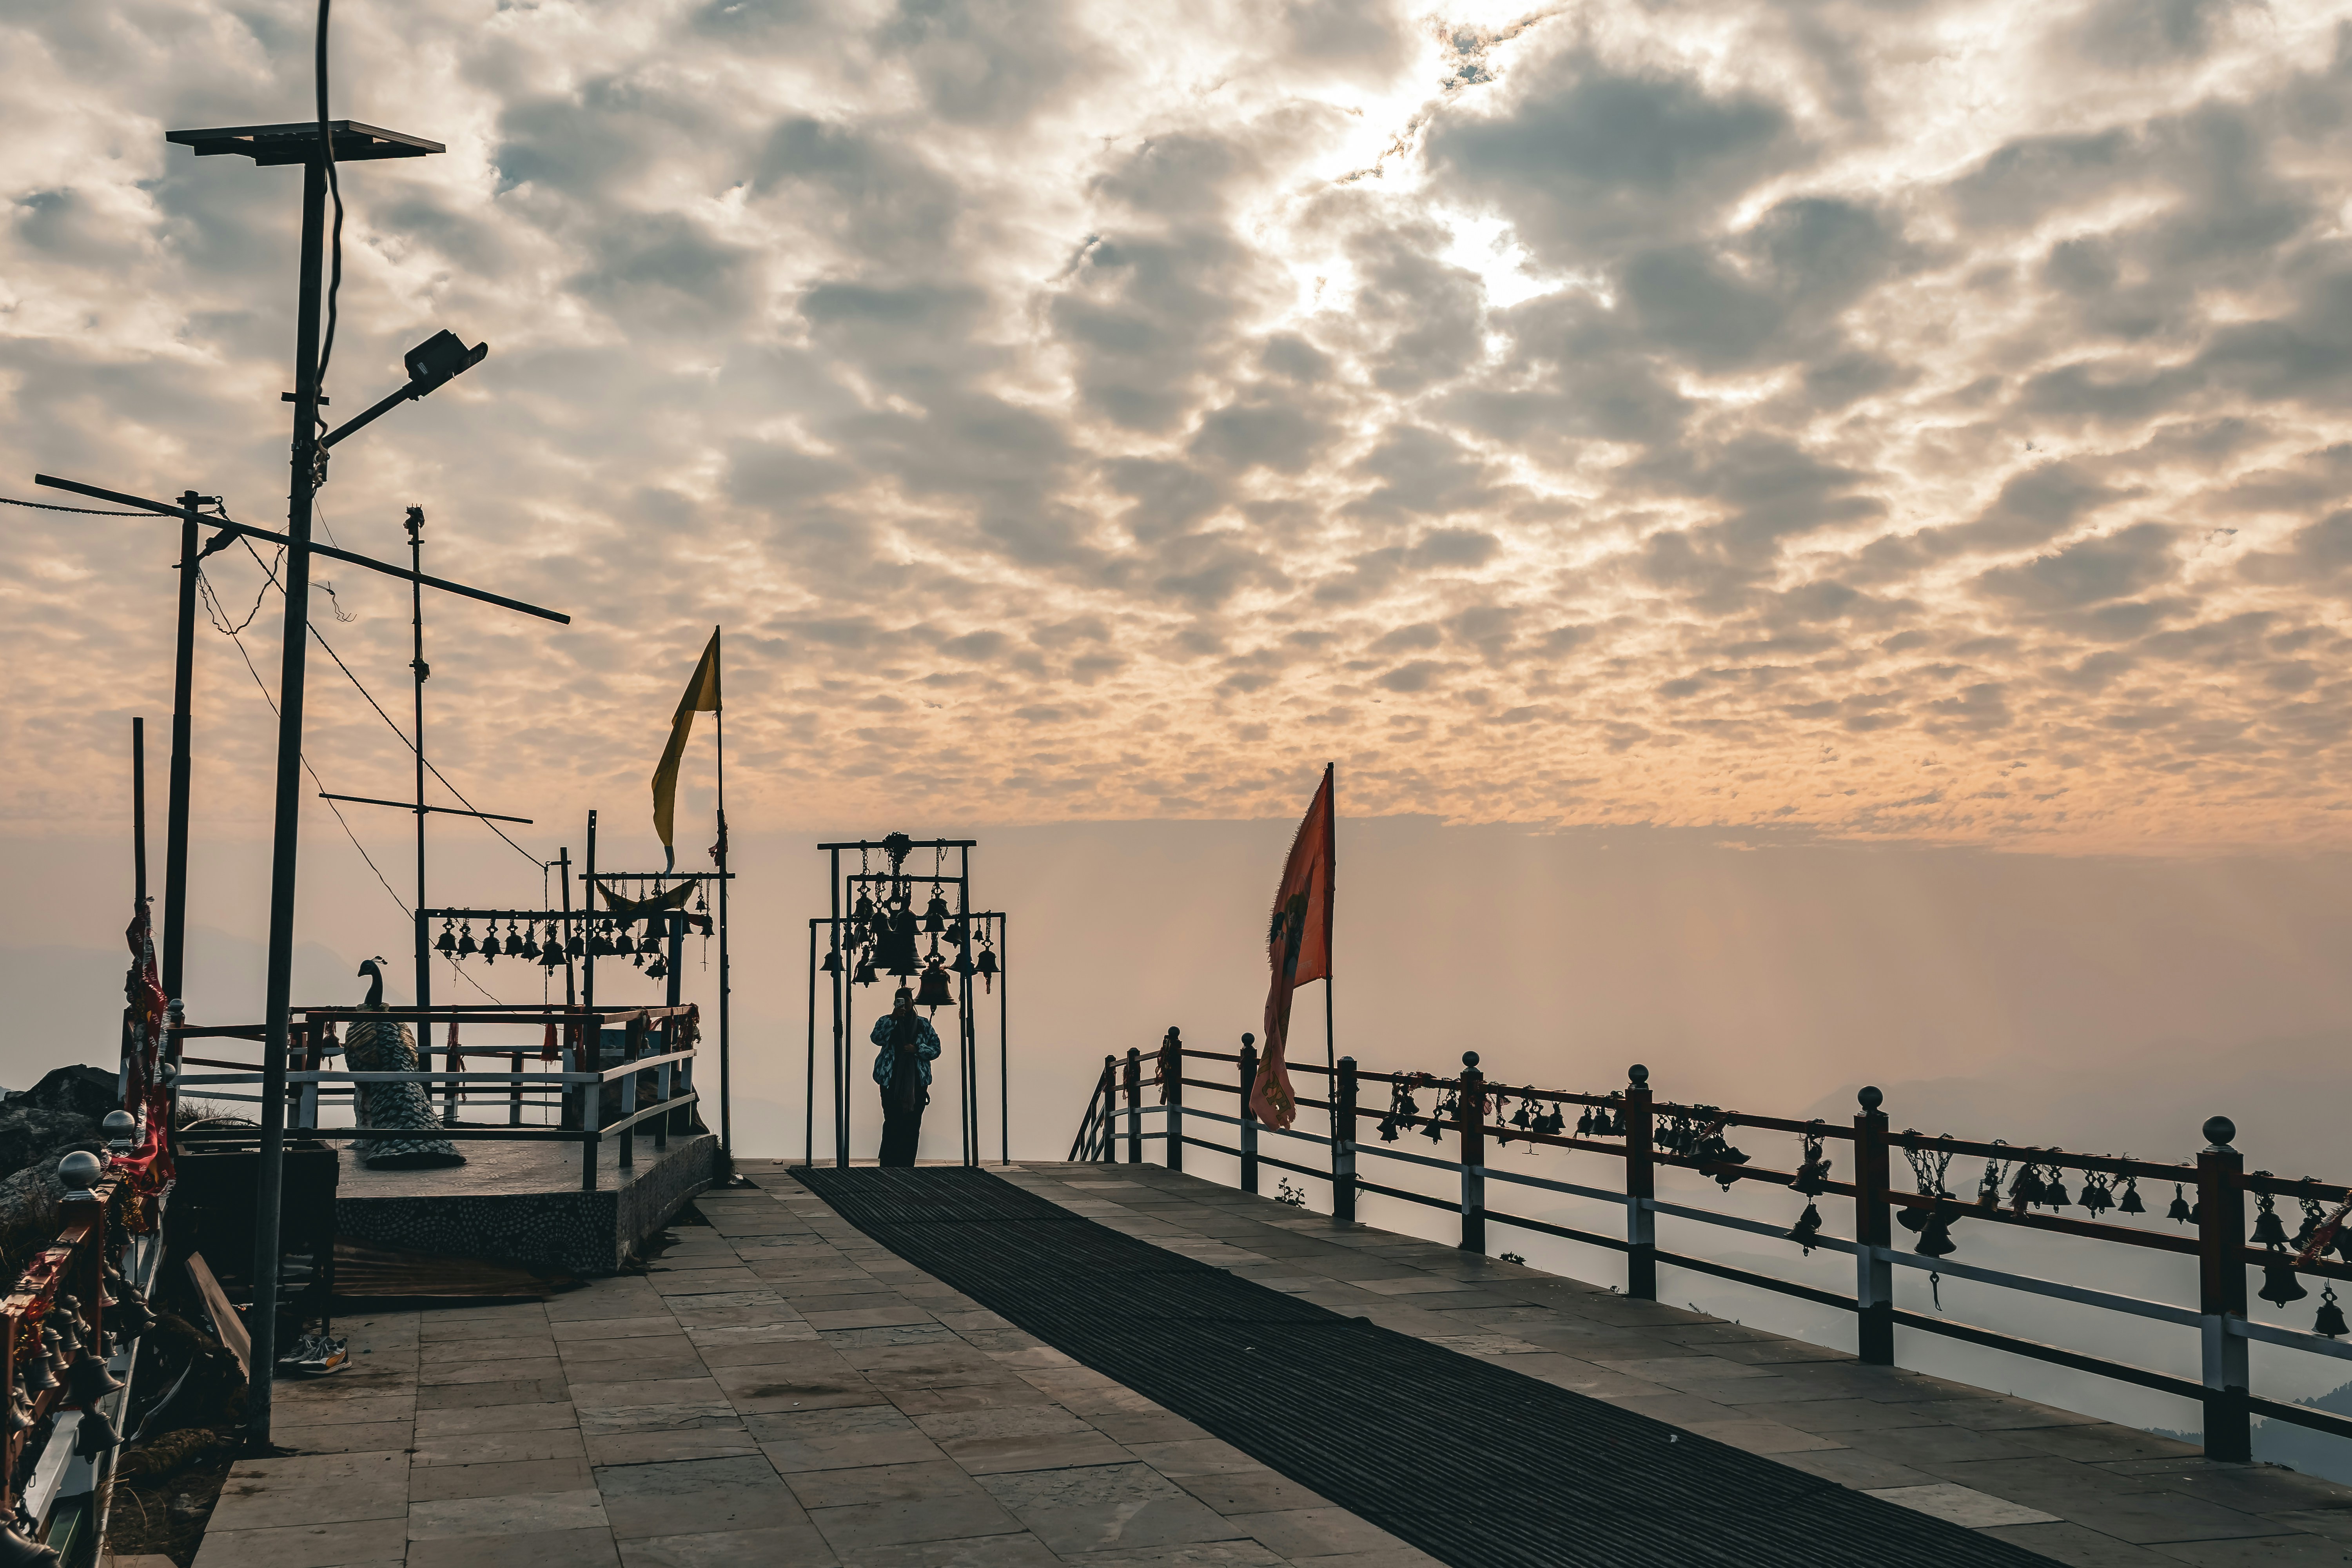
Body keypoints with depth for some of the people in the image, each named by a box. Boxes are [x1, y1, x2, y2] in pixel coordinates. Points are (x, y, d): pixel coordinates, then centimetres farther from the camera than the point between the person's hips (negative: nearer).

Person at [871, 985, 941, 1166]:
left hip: (917, 1082, 2)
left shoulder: (924, 1025, 12)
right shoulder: (887, 1022, 8)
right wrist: (893, 1018, -22)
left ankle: (908, 1163, 6)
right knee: (892, 1124, -7)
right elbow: (877, 1038, -12)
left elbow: (936, 1048, 7)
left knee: (913, 1125, 1)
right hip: (892, 1081, -2)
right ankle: (888, 1164, -5)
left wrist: (917, 1049, -9)